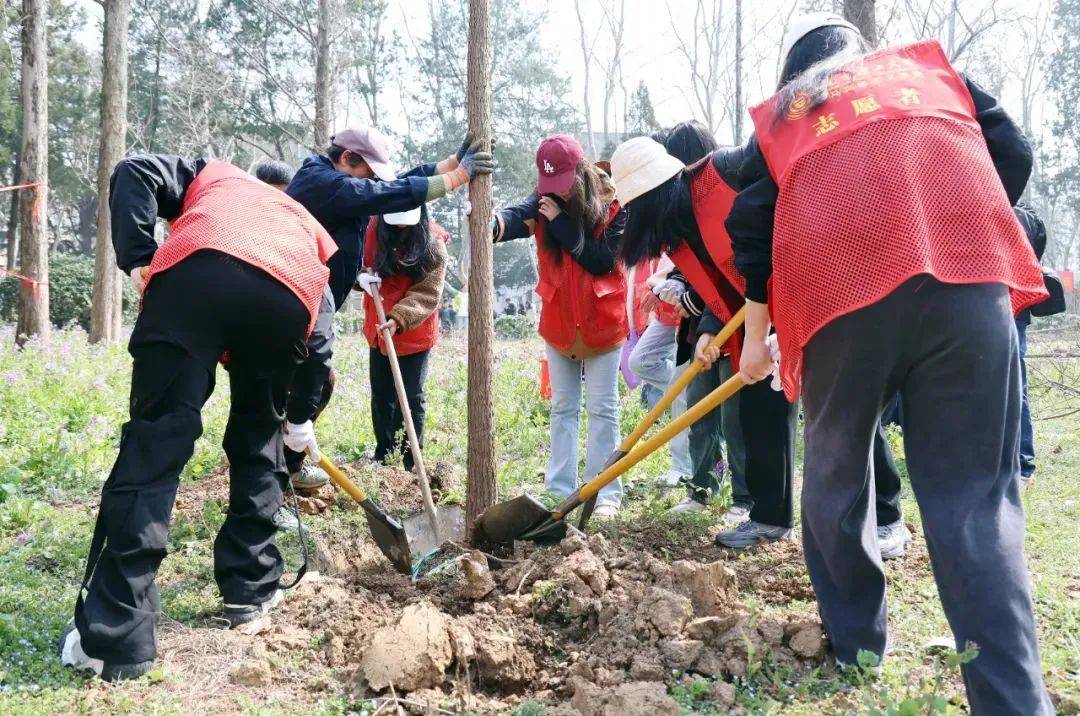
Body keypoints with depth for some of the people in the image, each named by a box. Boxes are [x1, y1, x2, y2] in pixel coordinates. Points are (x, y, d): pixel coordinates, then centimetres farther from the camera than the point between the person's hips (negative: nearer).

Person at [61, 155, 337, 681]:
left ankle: (115, 637, -2)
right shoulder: (309, 229, 42)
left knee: (153, 443, -1)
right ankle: (251, 589, 29)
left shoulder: (212, 177, 41)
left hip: (196, 273, -2)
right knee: (258, 438, 23)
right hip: (290, 297, 2)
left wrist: (137, 261, 13)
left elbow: (133, 174, 20)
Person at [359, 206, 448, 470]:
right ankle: (383, 456, 28)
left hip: (414, 335, -5)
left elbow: (427, 293, -20)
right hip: (378, 330, 5)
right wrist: (362, 276, -12)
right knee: (381, 396, 14)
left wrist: (399, 319, -34)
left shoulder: (433, 244, -16)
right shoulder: (374, 229, -4)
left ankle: (411, 463, 11)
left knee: (411, 399, 0)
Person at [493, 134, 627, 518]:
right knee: (562, 408, 9)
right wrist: (493, 223, -52)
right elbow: (516, 216, -27)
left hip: (601, 321, -3)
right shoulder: (546, 201, -5)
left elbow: (603, 260, -21)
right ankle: (560, 490, 17)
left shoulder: (612, 206, -11)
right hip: (559, 321, 3)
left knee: (602, 408, 1)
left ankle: (606, 494, 7)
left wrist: (561, 223, -23)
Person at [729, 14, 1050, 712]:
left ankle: (854, 652, 24)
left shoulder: (777, 115, 26)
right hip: (966, 279, 1)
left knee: (837, 476, 17)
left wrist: (756, 335, 26)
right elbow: (1013, 154, 17)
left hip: (843, 290, 0)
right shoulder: (926, 63, 29)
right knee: (975, 495, -1)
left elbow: (752, 231, 17)